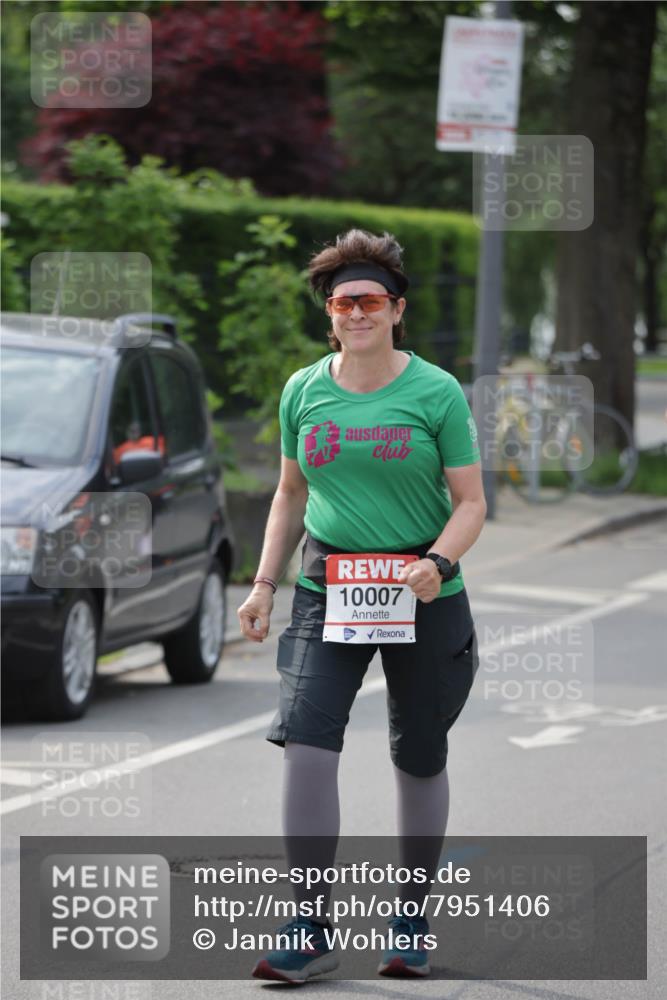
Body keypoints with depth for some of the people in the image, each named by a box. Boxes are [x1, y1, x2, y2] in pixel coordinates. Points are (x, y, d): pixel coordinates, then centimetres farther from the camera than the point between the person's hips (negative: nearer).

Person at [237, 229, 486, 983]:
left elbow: (470, 503, -4)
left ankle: (412, 921, 26)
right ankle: (311, 928, -9)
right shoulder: (303, 391, 4)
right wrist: (264, 583, 7)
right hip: (327, 589, 2)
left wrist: (438, 563, -22)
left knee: (420, 759, 9)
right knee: (306, 743, -15)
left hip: (422, 600, -1)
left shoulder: (436, 392, -6)